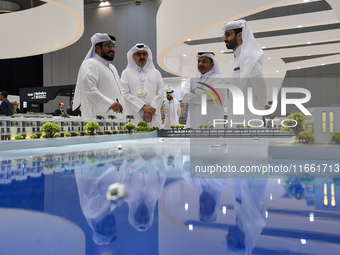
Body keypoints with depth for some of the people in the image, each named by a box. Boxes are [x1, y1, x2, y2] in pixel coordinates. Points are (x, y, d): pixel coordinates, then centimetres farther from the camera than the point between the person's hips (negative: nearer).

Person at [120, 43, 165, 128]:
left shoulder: (156, 73, 18)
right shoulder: (126, 73, 11)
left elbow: (160, 93, 7)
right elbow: (125, 94, -2)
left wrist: (152, 110, -7)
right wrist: (143, 107, -10)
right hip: (134, 118, -2)